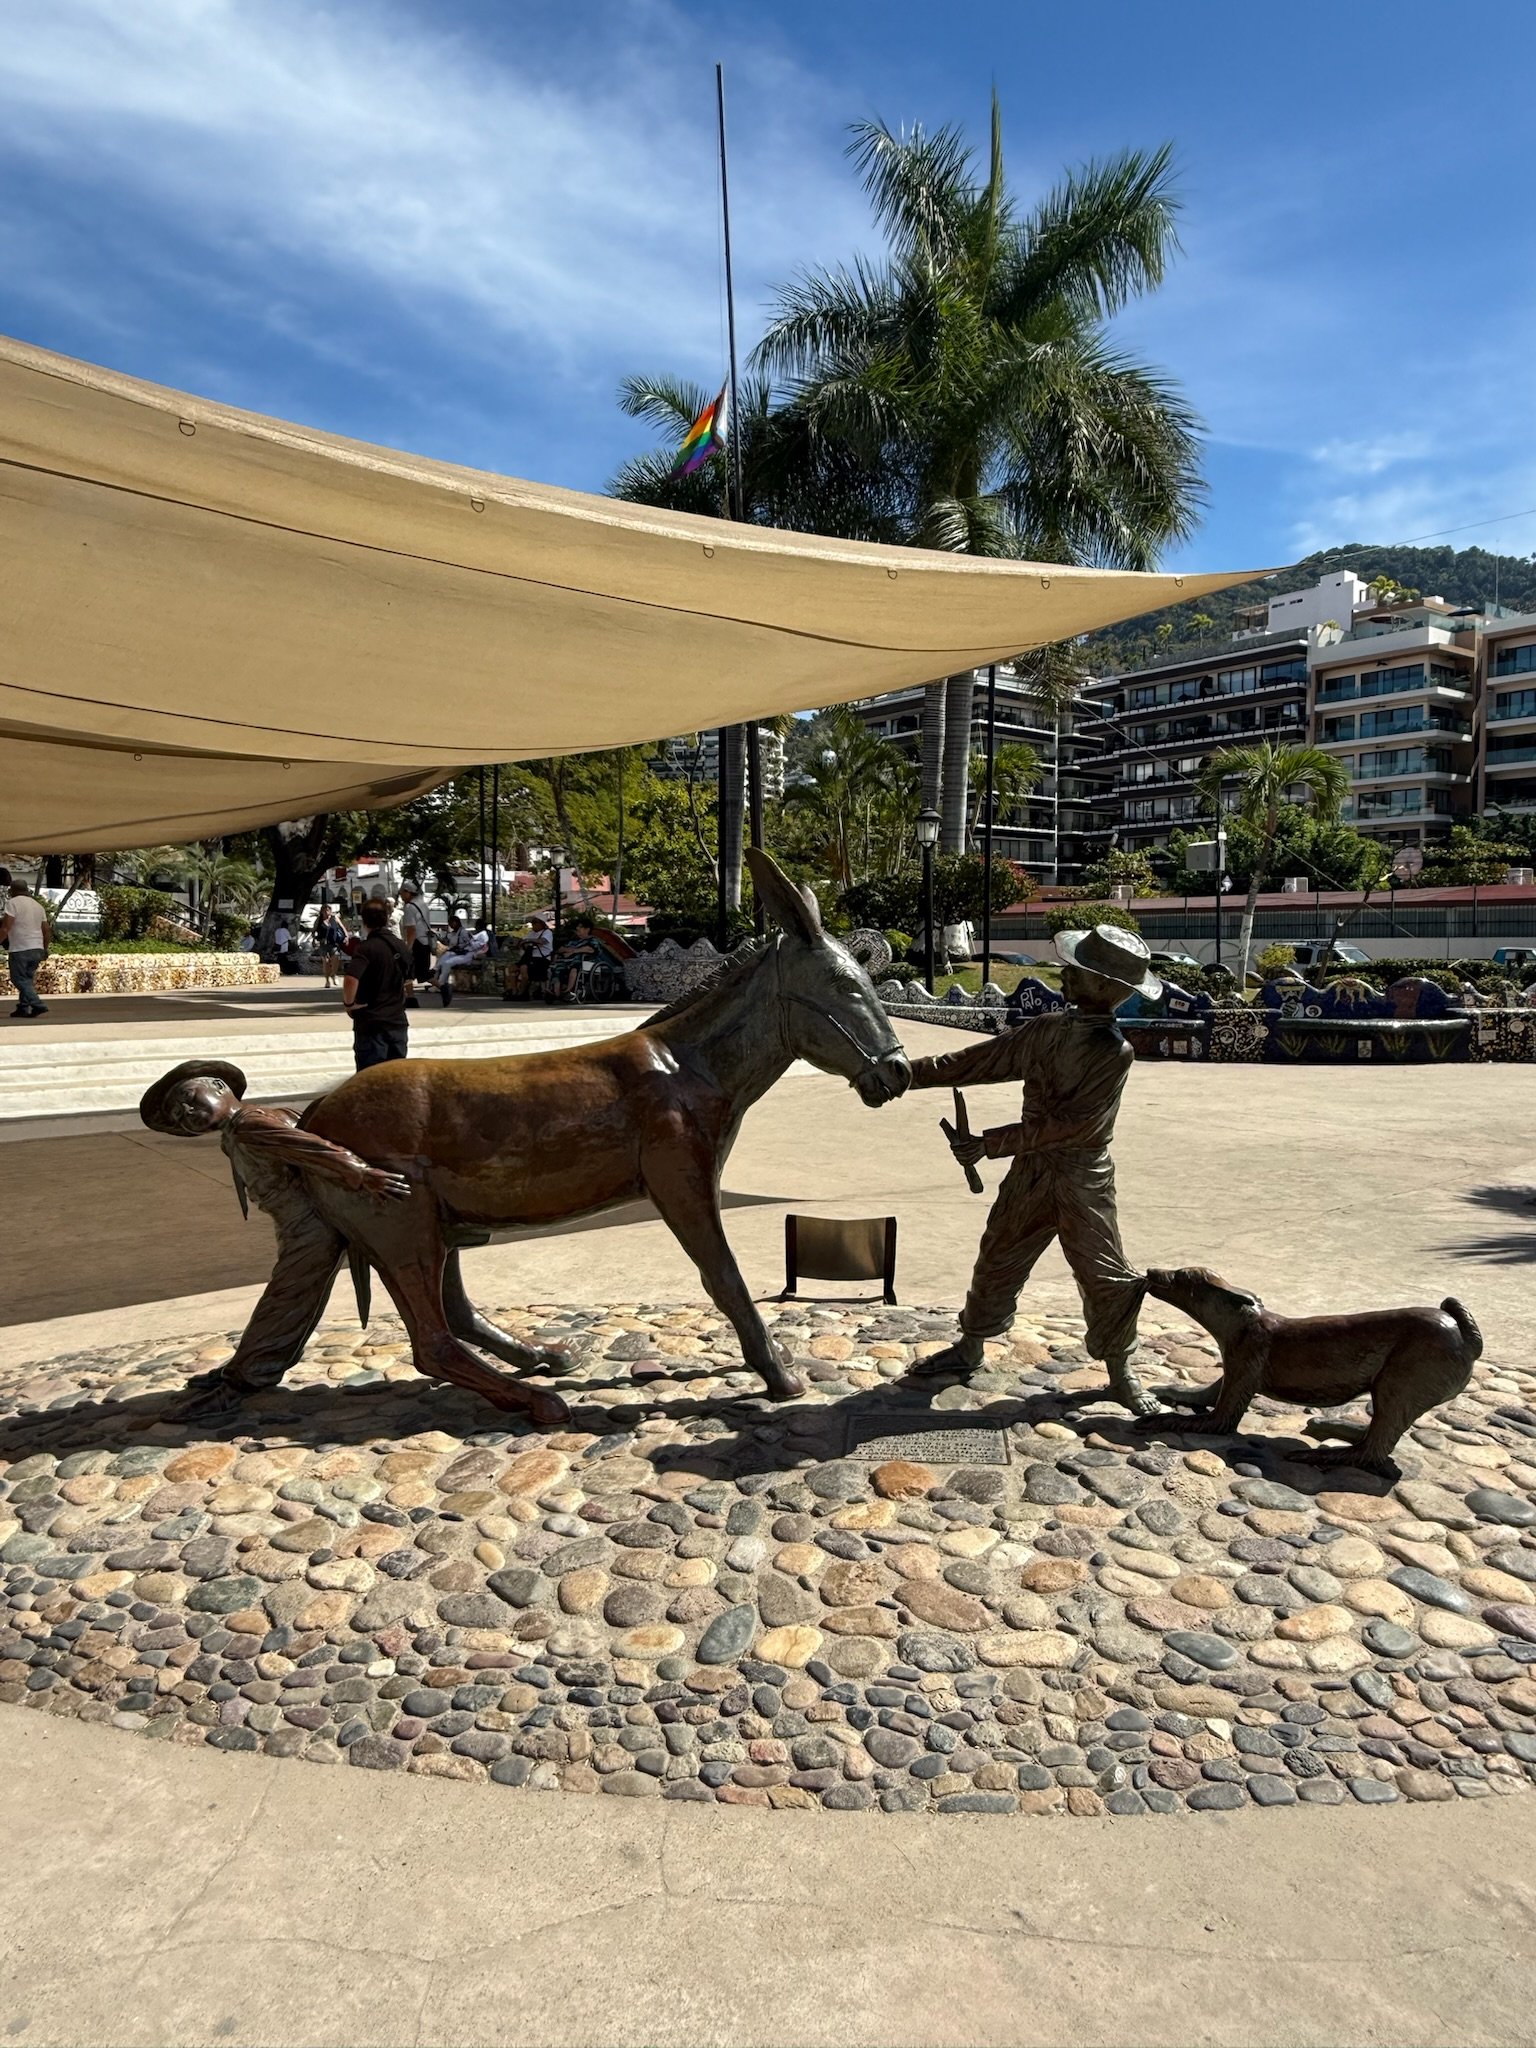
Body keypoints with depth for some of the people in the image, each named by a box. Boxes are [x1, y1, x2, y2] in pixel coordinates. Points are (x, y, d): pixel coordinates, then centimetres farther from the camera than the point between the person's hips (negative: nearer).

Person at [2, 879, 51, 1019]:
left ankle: (38, 1006, -13)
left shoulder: (13, 902, -5)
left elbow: (6, 927, -15)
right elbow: (46, 931, 17)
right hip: (37, 949, 7)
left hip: (20, 949, -7)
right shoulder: (38, 905, 16)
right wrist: (45, 949, 26)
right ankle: (23, 1008, 14)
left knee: (19, 980, -2)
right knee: (27, 979, 15)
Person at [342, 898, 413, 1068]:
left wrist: (348, 1003, -13)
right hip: (398, 1022, 6)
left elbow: (351, 980, -29)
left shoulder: (367, 948, -14)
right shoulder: (400, 947, 8)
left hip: (371, 1024, -6)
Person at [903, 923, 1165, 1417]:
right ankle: (969, 1349, 33)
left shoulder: (1114, 1052, -18)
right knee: (998, 1260, 15)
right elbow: (980, 1060, 5)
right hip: (1030, 1171, 6)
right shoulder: (1047, 1029, -1)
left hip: (1082, 1177, -6)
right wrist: (909, 1072, -1)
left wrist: (988, 1144, -23)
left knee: (1106, 1275, 1)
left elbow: (1066, 1124, -22)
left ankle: (1121, 1373, 22)